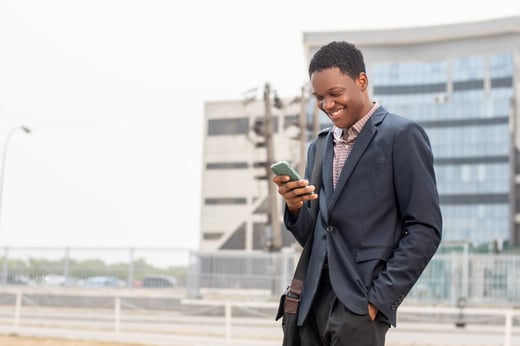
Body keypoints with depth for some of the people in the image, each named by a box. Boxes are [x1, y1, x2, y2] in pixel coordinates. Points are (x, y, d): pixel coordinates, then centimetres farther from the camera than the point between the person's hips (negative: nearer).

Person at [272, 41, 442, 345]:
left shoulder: (402, 135, -4)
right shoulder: (319, 147, 15)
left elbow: (425, 229, -8)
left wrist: (380, 298, -13)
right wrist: (295, 207, -4)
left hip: (360, 302, -6)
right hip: (313, 302, 6)